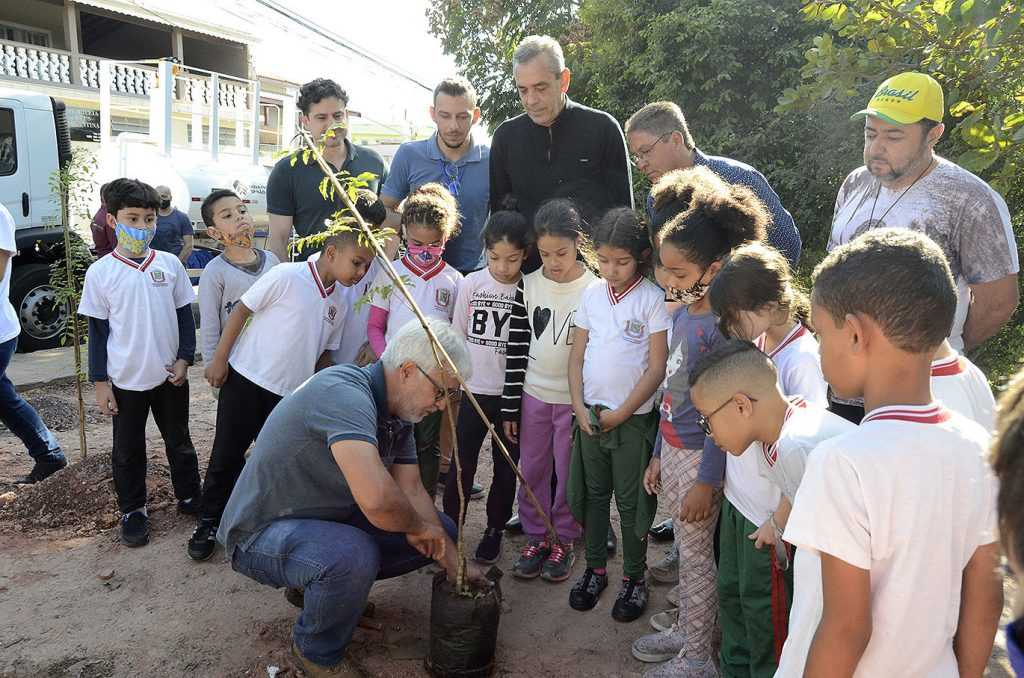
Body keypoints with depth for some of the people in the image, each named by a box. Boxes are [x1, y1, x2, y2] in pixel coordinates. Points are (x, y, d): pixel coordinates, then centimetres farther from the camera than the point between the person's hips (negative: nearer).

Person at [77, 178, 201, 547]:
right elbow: (97, 329, -2)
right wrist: (100, 381, -3)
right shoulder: (100, 272, -7)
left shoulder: (170, 264, -2)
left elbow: (185, 315, 5)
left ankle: (189, 497, 34)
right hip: (125, 379, -1)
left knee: (179, 441, 17)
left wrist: (184, 358, -3)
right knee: (127, 450, 12)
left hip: (170, 375, 2)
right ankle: (133, 510, 28)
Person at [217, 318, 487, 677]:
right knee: (353, 555, -38)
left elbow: (411, 490, 2)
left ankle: (316, 583, 16)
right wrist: (418, 527, -23)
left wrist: (455, 565, -4)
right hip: (262, 533, -9)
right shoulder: (345, 393, -31)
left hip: (329, 518, 9)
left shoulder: (397, 411, 1)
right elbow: (376, 499, -44)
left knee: (440, 529, 3)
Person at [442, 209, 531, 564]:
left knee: (506, 467, 12)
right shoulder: (471, 284, -4)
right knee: (462, 465, 5)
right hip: (474, 390, 1)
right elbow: (457, 338, 5)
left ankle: (495, 529, 30)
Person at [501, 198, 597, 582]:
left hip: (575, 399, -3)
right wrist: (509, 406, 1)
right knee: (532, 470, 12)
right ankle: (536, 537, 29)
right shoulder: (528, 286, -1)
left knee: (569, 473, 9)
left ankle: (565, 540, 27)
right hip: (533, 395, 3)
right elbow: (516, 348, 1)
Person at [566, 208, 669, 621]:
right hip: (589, 414, 4)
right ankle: (595, 568, 32)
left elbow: (657, 369, -12)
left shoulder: (653, 299, -11)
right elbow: (577, 356, 5)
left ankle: (634, 577, 24)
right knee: (593, 493, 15)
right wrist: (580, 407, -5)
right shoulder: (592, 294, 2)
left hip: (633, 417, -4)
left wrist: (620, 413, -13)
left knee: (630, 501, 7)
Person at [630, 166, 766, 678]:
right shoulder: (682, 313, 4)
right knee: (686, 550, 21)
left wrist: (707, 480, -17)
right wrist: (659, 455, 17)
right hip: (673, 448, 8)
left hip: (700, 456, -8)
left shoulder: (724, 324, -22)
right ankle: (685, 630, 39)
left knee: (695, 555, 7)